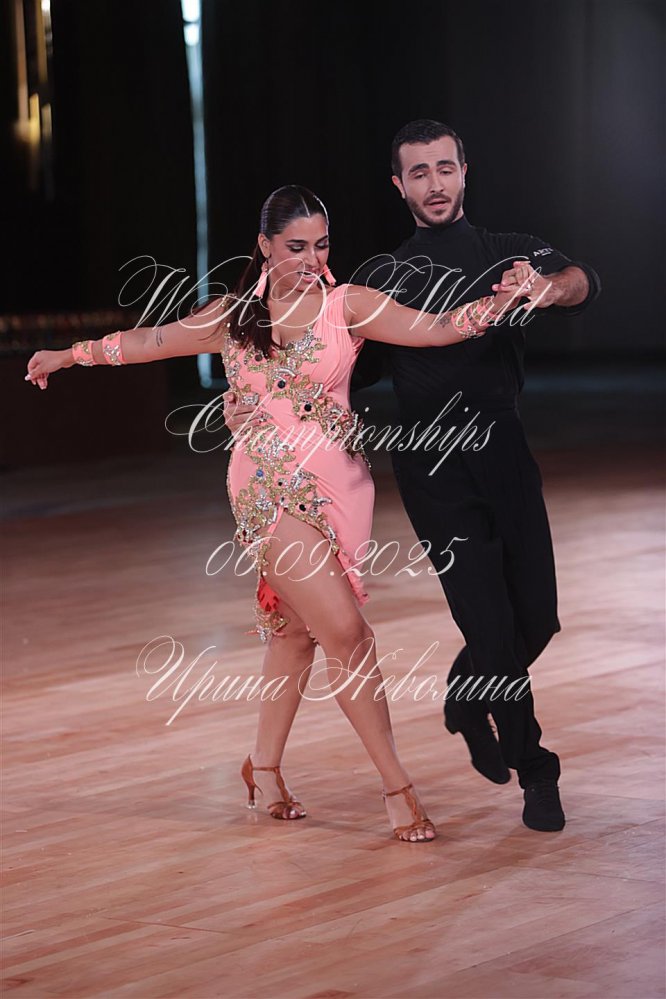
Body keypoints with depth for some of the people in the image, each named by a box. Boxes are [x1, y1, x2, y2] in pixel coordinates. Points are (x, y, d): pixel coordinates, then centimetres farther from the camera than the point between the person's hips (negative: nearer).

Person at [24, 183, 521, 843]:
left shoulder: (348, 306, 2)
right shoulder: (234, 317, 5)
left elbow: (435, 329, -10)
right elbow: (152, 340, 20)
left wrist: (503, 299, -28)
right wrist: (69, 355, 30)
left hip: (337, 485, 2)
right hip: (272, 488, -2)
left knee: (296, 628, 10)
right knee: (345, 632, -9)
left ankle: (265, 764, 31)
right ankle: (396, 785, -4)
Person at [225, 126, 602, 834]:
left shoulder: (511, 253, 11)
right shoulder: (382, 278, 14)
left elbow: (582, 281, -11)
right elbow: (347, 370, 14)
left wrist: (548, 287, -36)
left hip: (504, 455, 1)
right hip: (434, 469, -1)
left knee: (537, 618, 3)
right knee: (493, 625, -8)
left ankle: (468, 700, 35)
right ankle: (535, 773, 10)